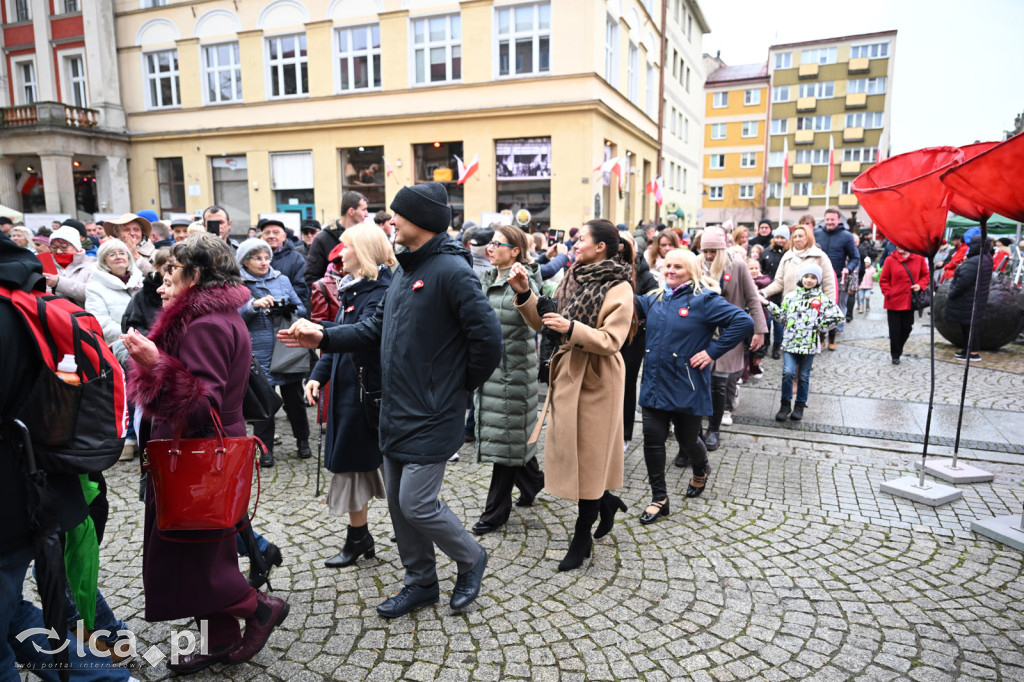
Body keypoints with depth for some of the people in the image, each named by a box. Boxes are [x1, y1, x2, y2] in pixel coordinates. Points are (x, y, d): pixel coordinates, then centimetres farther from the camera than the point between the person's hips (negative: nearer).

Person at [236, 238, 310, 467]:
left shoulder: (282, 280, 11)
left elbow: (301, 308, 13)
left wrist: (288, 311, -8)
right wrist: (254, 305, -20)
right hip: (258, 354, -2)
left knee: (294, 398, 9)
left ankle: (302, 441, 25)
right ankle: (265, 448, 16)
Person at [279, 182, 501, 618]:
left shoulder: (451, 270, -17)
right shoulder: (404, 272, 13)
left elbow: (487, 336, -21)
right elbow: (377, 329, 15)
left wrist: (463, 384, -9)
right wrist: (323, 338, 5)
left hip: (431, 417, -9)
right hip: (396, 413, 9)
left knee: (418, 505, -4)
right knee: (398, 503, 15)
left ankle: (470, 560, 24)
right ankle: (421, 583, 34)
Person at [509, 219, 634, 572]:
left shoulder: (619, 290, -12)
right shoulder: (573, 279, 8)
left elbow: (611, 341, -19)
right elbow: (542, 320, 7)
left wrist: (571, 327, -28)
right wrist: (524, 292, -6)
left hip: (597, 380, -7)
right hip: (568, 374, 7)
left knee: (589, 455, 4)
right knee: (571, 448, 15)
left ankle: (582, 537, 19)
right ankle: (606, 501, 40)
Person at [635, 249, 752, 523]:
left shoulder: (704, 300, -9)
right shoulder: (655, 299, 10)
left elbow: (744, 322, -16)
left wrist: (712, 351, -16)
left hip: (685, 388, -5)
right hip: (654, 385, 5)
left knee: (687, 440, 12)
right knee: (653, 440, 3)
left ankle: (701, 472, 47)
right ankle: (659, 499, 18)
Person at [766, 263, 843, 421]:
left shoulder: (822, 299, 3)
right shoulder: (791, 296, 8)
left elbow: (837, 316, 6)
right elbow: (782, 315, 13)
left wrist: (821, 327, 1)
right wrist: (769, 305, 4)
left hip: (809, 343, 0)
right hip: (790, 341, 1)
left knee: (804, 376, 8)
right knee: (788, 372, -11)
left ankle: (800, 406, 22)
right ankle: (785, 404, 5)